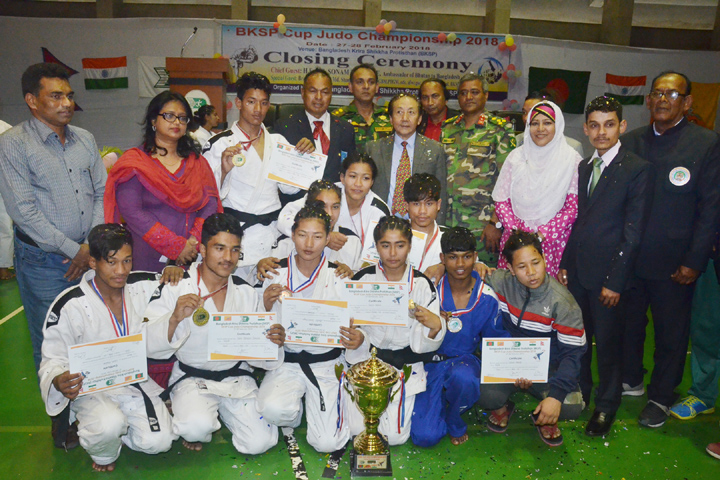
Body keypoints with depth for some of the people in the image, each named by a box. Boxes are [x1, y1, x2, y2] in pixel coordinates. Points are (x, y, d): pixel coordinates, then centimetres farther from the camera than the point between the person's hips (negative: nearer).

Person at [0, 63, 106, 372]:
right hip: (43, 263, -4)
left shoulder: (85, 139, 9)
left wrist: (92, 245, -4)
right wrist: (73, 250, -13)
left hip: (90, 256, 5)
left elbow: (102, 193, 9)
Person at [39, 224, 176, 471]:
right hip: (91, 388, -3)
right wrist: (59, 383, -33)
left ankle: (116, 427, 18)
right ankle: (103, 454, 5)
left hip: (136, 381, 3)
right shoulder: (69, 306, -16)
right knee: (110, 425, -33)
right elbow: (52, 360, -9)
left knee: (159, 442, -14)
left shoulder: (144, 286, -7)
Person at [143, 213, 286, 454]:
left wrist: (273, 342, -16)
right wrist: (175, 319, -31)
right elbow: (149, 343, -13)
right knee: (197, 426, -31)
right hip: (192, 378, -3)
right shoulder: (177, 288, -8)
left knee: (259, 443, -9)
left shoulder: (246, 292, 2)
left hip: (237, 378, 3)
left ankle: (224, 413, 21)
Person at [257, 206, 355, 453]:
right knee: (274, 409, -29)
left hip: (327, 362, 0)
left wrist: (356, 338, -23)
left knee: (326, 443, -11)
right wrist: (266, 306, -19)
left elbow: (351, 325, 1)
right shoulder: (276, 273, -3)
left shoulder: (339, 277, -4)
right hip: (286, 360, 1)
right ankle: (296, 412, 8)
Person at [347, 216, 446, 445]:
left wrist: (435, 326, -27)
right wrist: (356, 338, -19)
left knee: (395, 436, -7)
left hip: (405, 364, 0)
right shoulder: (363, 279, -4)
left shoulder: (422, 284, -5)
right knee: (357, 430, -7)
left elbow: (424, 345, -6)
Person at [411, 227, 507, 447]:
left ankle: (453, 421, -3)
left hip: (464, 359, 1)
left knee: (463, 379, -38)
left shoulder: (487, 298, -5)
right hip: (430, 361, 0)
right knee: (425, 436, -16)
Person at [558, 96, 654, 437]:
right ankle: (579, 393, 34)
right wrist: (565, 264, 9)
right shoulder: (583, 167, 11)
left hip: (607, 274, -5)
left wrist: (615, 281, -13)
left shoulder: (638, 170, -8)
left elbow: (633, 233, -11)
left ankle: (607, 406, 27)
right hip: (577, 271, 5)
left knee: (608, 342, 8)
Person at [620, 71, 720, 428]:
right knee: (628, 324, 15)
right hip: (628, 258, 3)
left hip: (673, 264, -3)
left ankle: (660, 397, 29)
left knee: (671, 333, 10)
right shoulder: (631, 142, 6)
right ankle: (630, 380, 37)